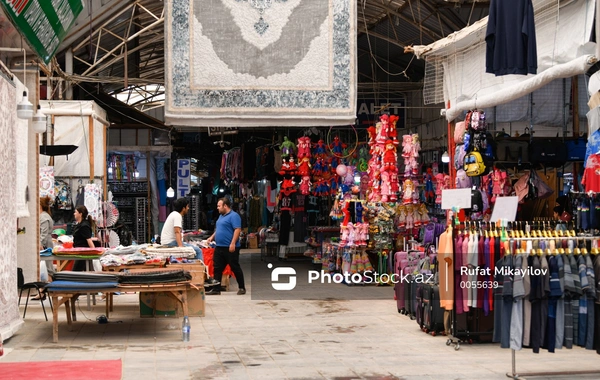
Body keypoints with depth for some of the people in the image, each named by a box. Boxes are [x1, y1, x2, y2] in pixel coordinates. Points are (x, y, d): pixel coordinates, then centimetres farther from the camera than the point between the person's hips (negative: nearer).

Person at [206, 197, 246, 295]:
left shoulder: (234, 216, -11)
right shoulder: (221, 216, 18)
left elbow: (237, 230, -20)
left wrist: (233, 243, -26)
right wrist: (212, 237, 13)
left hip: (230, 248, -9)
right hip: (219, 247, 9)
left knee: (235, 268, 2)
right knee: (217, 269, 5)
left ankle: (242, 287, 13)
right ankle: (216, 289, 8)